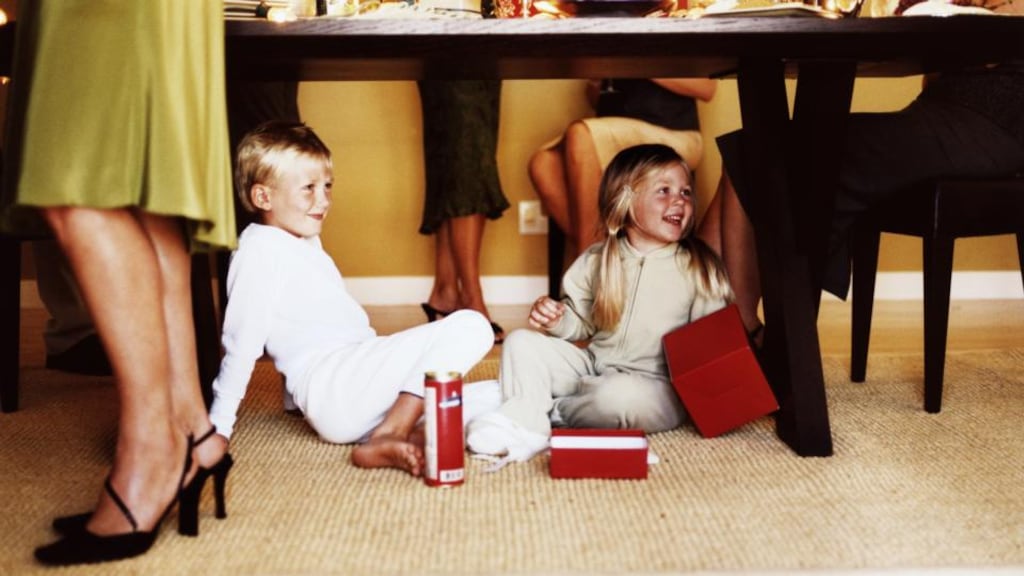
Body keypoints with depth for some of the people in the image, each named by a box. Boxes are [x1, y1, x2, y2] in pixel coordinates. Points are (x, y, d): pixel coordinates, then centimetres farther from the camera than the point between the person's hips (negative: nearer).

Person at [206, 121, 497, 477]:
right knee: (470, 328, -18)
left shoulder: (306, 244, 23)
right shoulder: (260, 250, -7)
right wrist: (219, 427, -11)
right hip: (332, 389, -10)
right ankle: (386, 439, -23)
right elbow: (242, 341, -11)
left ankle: (391, 432, -17)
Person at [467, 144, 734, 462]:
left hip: (655, 385, -4)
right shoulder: (596, 261, 4)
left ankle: (552, 410, -10)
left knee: (622, 395, -37)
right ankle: (523, 423, -25)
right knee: (522, 343, -6)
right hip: (595, 364, 4)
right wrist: (557, 319, -8)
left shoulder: (700, 268, -4)